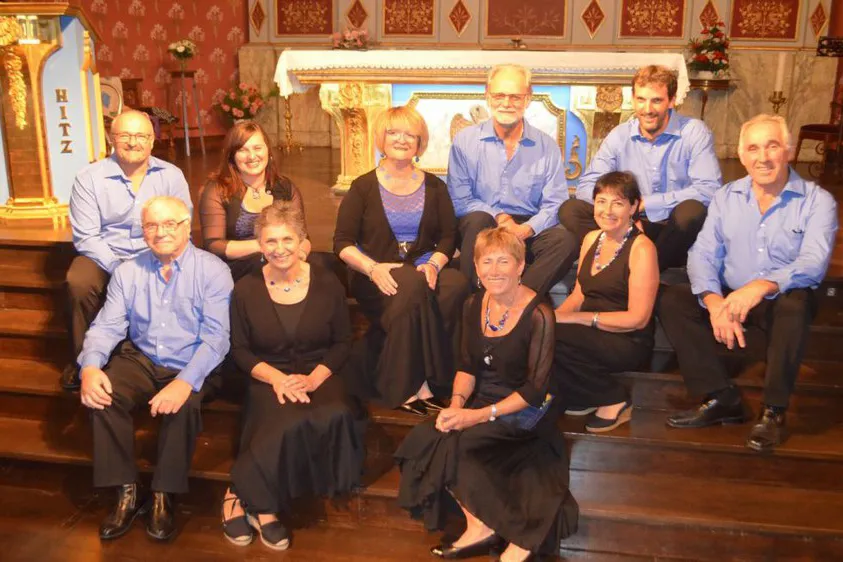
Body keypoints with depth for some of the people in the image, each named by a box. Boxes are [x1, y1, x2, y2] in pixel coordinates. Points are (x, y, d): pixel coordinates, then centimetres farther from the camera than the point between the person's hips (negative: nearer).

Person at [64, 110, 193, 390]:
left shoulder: (171, 175, 0)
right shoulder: (89, 178, -3)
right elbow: (86, 237, -8)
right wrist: (120, 269, -23)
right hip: (105, 256, 0)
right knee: (78, 284, -30)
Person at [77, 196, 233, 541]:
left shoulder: (213, 271, -6)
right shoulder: (128, 272, 7)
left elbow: (216, 337, -15)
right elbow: (107, 326, 0)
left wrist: (186, 381, -31)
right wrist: (90, 366, -22)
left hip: (190, 367, -3)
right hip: (140, 360, 4)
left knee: (184, 404, -33)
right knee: (101, 393, -24)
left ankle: (163, 496, -11)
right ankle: (127, 492, -10)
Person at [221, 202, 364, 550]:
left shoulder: (327, 284, 3)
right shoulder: (246, 289, 2)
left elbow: (343, 343, 5)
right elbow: (239, 350, 4)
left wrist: (314, 378, -12)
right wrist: (276, 378, -14)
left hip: (318, 377, 2)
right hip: (269, 380, -1)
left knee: (336, 418, -33)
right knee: (290, 423, -36)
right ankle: (260, 506, -11)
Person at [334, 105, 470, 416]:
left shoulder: (434, 187, 16)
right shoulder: (363, 187, 8)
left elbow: (448, 236, 10)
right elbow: (343, 242, 2)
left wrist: (434, 264, -12)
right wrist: (372, 267, -16)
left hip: (424, 272, 3)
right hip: (376, 278, -2)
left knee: (457, 284, -33)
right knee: (413, 288, -38)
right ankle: (412, 385, -25)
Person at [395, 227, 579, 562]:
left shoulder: (538, 314, -17)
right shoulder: (473, 305, 2)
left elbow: (535, 389, -17)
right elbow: (467, 366, 7)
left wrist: (481, 415, -23)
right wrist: (456, 404, -13)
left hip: (525, 411, -6)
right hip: (482, 399, 6)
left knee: (451, 444, -25)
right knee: (424, 440, -17)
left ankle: (495, 530, -7)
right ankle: (479, 527, -7)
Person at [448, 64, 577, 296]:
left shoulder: (546, 146, 8)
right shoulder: (465, 140, 5)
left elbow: (555, 205, 1)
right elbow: (459, 200, -2)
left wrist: (525, 229, -18)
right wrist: (498, 217, -15)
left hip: (529, 233, 1)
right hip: (482, 230, -1)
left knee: (565, 240, -28)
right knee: (477, 219, -35)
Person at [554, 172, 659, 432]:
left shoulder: (641, 248, -11)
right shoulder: (592, 238, 10)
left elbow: (637, 318, -15)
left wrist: (576, 318, -20)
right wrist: (554, 315, -9)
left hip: (628, 342, -6)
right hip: (590, 334, 6)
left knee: (551, 336, -29)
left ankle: (614, 400, -7)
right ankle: (581, 399, -1)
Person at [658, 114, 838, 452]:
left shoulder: (818, 201, -6)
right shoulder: (726, 197, 4)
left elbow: (813, 263, -21)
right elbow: (703, 255, -5)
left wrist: (764, 286, -42)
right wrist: (715, 301, -26)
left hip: (783, 303, -3)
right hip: (730, 298, 4)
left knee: (796, 301, -37)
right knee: (671, 300, -19)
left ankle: (774, 410, -21)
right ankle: (722, 398, -15)